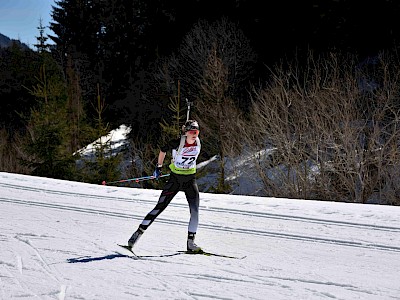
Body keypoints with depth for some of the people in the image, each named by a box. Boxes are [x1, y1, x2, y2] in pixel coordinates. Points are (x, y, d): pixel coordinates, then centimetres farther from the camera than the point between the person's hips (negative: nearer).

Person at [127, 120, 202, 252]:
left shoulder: (197, 143, -5)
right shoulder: (177, 143, -17)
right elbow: (163, 150, 1)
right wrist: (159, 167, 8)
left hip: (190, 180, 3)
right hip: (175, 179, -3)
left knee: (195, 210, -9)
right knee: (159, 207, -6)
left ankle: (190, 242, -1)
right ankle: (138, 233, 2)